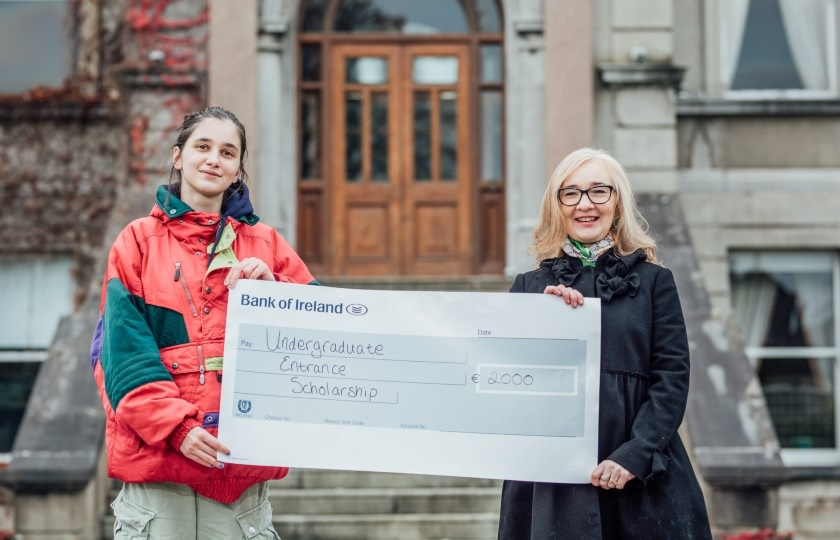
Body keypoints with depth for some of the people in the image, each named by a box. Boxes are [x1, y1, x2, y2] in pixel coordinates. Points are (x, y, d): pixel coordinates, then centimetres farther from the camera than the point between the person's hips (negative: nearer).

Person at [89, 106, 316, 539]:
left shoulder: (266, 245, 16)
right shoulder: (139, 241, 8)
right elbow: (124, 352, -4)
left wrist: (271, 289, -9)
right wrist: (176, 426, -17)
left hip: (245, 465, 2)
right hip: (156, 460, -2)